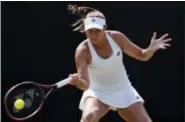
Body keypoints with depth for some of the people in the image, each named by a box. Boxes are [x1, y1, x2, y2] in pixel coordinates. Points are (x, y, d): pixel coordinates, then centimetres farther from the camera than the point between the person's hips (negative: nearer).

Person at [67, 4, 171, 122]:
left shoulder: (117, 37, -15)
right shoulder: (83, 51, -23)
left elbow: (142, 55, -2)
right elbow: (85, 85, -28)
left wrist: (151, 49, -24)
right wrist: (77, 80, -51)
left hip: (123, 91, 3)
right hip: (98, 93, -3)